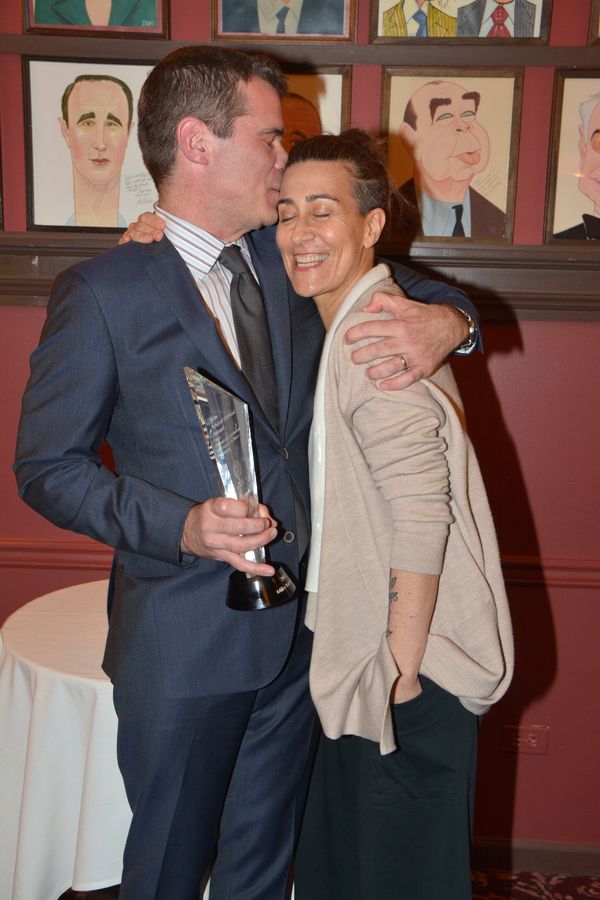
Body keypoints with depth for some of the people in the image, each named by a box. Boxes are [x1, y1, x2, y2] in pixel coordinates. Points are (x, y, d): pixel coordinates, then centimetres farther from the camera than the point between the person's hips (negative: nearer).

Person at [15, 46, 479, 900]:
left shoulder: (293, 256, 3)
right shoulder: (100, 294, -11)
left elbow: (399, 282, 15)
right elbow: (48, 467, -9)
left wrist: (444, 319, -10)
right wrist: (180, 525, -24)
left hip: (299, 622, 5)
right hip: (186, 638, -4)